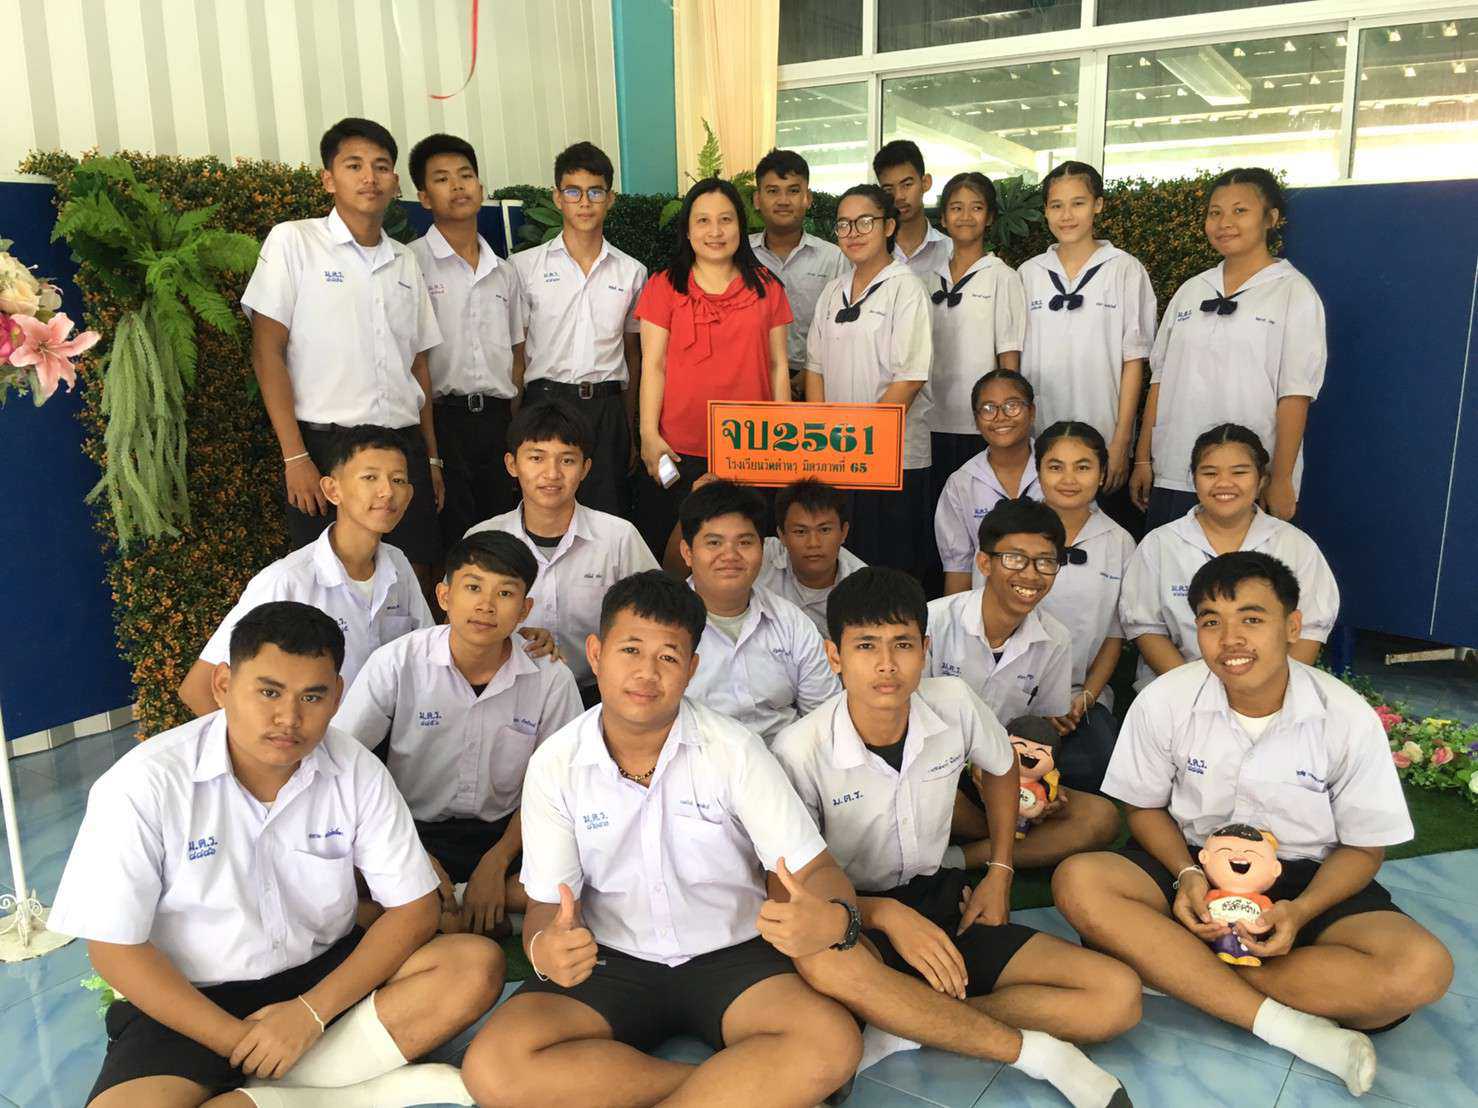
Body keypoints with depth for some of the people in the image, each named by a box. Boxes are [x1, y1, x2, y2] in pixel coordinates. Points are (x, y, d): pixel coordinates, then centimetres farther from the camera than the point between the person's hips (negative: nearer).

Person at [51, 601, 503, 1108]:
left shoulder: (356, 771, -10)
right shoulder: (144, 785, -17)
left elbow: (414, 909, -7)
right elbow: (114, 947, -13)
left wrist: (312, 1011, -18)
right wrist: (240, 1039, -16)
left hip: (325, 976, 3)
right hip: (188, 1001, -2)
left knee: (478, 965, -18)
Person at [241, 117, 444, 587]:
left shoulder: (405, 260, 14)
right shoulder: (292, 241, 0)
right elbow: (267, 352, -5)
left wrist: (431, 457, 13)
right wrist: (294, 456, -12)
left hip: (405, 446, 4)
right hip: (327, 446, -4)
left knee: (416, 584, 6)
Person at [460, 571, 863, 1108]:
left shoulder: (734, 750, -11)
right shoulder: (555, 765, -6)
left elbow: (815, 868, -10)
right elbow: (547, 902, -3)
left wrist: (833, 917, -35)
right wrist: (544, 947, -28)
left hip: (730, 956, -2)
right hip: (611, 962, 2)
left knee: (833, 1043, -30)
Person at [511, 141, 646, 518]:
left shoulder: (632, 272, 10)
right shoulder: (524, 266, 4)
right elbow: (516, 355, 4)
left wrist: (630, 432, 13)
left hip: (608, 410, 2)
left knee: (608, 516, 3)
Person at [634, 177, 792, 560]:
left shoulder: (767, 287, 8)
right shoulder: (664, 287, 4)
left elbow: (778, 365, 9)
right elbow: (653, 364, 1)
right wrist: (649, 435, -7)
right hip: (680, 452, -1)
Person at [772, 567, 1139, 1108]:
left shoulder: (954, 703, -9)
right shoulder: (800, 751, -20)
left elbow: (1002, 768, 14)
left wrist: (999, 873, 8)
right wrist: (889, 915, -27)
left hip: (943, 902, 4)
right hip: (856, 917, -4)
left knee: (1119, 997, -11)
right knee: (822, 961, -43)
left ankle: (907, 1027, -14)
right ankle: (1039, 1054, -23)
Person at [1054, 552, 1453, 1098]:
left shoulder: (1348, 718, -12)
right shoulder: (1163, 702, -12)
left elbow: (1363, 847, -3)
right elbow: (1146, 808, 2)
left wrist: (1301, 911, -22)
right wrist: (1187, 875, -18)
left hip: (1307, 879, 0)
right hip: (1194, 867, 0)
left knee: (1423, 970, -29)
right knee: (1077, 882, -30)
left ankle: (1174, 971, -24)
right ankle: (1291, 1028, -28)